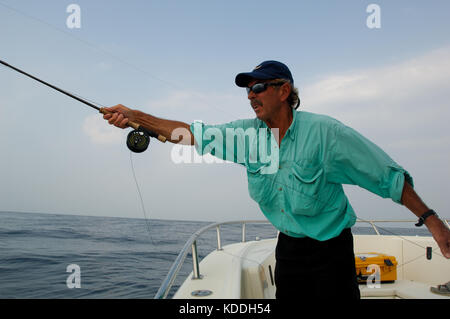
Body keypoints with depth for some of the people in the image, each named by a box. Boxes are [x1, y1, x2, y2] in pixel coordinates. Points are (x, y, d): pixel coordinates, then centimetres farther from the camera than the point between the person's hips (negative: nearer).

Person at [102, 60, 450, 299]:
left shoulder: (324, 132, -19)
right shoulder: (248, 134, -4)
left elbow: (387, 175, -15)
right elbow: (192, 134, -6)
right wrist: (135, 116, -12)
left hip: (331, 249, -5)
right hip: (288, 246, 5)